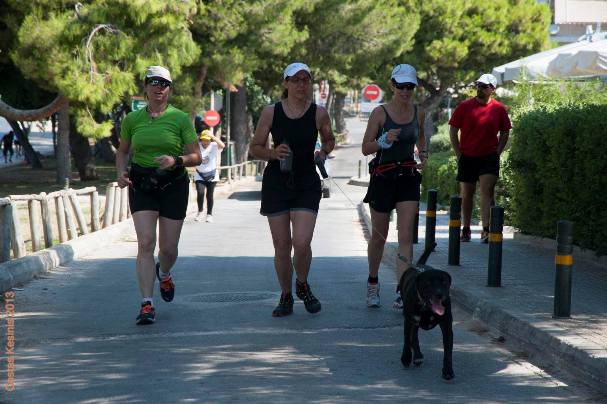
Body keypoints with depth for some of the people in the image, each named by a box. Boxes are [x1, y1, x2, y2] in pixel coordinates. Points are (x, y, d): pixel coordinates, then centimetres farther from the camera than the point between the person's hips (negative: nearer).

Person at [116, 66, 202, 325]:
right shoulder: (132, 119, 5)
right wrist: (121, 172, 0)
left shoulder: (180, 118, -2)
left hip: (173, 185, 0)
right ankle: (147, 304, -12)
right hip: (141, 184, 1)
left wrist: (176, 160, -20)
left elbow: (196, 157, -1)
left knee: (168, 247, 4)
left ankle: (164, 274, 42)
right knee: (146, 243, -14)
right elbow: (122, 151, 19)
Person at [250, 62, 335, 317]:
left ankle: (302, 285, 17)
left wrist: (324, 152, -2)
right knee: (282, 246, 4)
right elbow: (255, 148, 5)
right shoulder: (271, 112, -2)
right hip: (276, 183, 1)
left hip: (307, 184, -1)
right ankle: (286, 297, 23)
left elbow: (329, 139, 19)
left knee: (302, 243, -13)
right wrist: (273, 153, -14)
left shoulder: (319, 114, 0)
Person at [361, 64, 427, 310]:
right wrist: (385, 141, -23)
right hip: (383, 177, -2)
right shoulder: (380, 113, -7)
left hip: (408, 178, 2)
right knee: (379, 236, 10)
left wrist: (423, 155, 6)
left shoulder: (418, 113, 5)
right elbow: (365, 148, -5)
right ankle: (373, 283, 34)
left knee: (406, 236, -9)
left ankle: (402, 293, -12)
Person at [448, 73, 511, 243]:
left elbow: (504, 133, 12)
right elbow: (453, 131, 5)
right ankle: (465, 230, 22)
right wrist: (459, 153, 1)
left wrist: (497, 152, 2)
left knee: (486, 191, -13)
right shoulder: (464, 107, 0)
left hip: (489, 157, -1)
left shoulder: (499, 109, 1)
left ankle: (486, 230, -19)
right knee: (466, 194, 10)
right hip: (467, 157, 1)